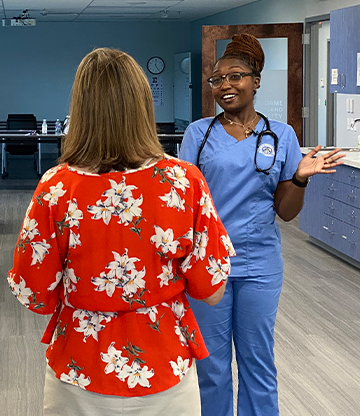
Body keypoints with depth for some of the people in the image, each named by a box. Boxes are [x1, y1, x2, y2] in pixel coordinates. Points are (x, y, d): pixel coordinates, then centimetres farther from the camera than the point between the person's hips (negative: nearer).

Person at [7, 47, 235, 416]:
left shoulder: (55, 189, -17)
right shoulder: (185, 181, -15)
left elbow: (36, 298, -8)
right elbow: (211, 291, -9)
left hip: (79, 381, 0)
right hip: (166, 378, 0)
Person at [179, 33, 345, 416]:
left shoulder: (281, 136, 1)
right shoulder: (199, 133, 0)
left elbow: (285, 212, 3)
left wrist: (300, 178, -15)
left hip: (259, 265, 0)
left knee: (258, 360, 10)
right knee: (211, 361, 10)